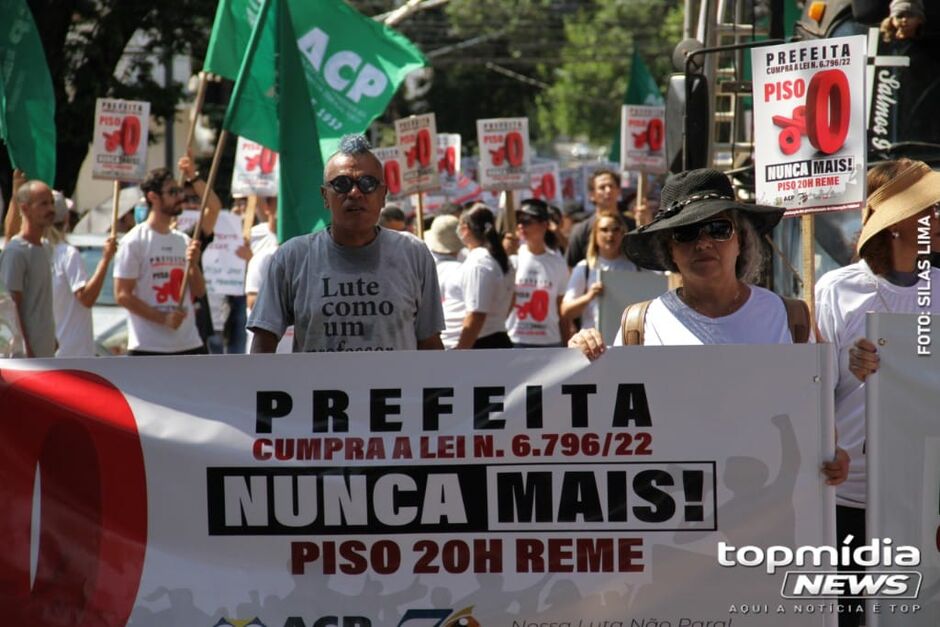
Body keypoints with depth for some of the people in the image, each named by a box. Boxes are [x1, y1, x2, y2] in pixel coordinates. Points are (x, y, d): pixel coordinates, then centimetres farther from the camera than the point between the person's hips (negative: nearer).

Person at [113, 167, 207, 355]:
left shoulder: (184, 241, 13)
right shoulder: (134, 241, -7)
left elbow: (199, 291, 12)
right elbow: (122, 295, -11)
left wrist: (193, 264, -7)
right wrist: (163, 318, -17)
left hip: (189, 345, 6)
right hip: (148, 348, -6)